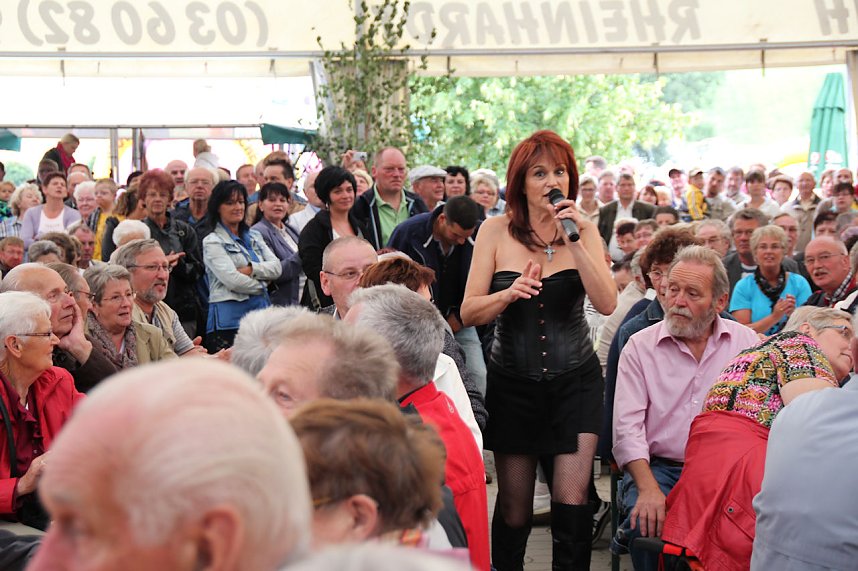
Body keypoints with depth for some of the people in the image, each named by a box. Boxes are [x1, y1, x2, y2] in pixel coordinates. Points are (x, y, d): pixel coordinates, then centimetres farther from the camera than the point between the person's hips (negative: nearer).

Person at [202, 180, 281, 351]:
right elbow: (233, 281, -12)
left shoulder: (254, 237, 19)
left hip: (261, 312, 5)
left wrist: (251, 269, -9)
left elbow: (276, 268, 7)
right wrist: (262, 283, 1)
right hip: (230, 318, -5)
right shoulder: (212, 242, -1)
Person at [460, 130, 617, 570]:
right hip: (513, 382, 0)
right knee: (514, 508, 8)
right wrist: (509, 293, -25)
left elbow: (607, 304, -12)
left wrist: (576, 240, -19)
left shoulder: (583, 230, 1)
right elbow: (469, 313, -6)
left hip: (574, 380, 0)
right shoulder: (496, 231, -2)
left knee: (572, 500, -8)